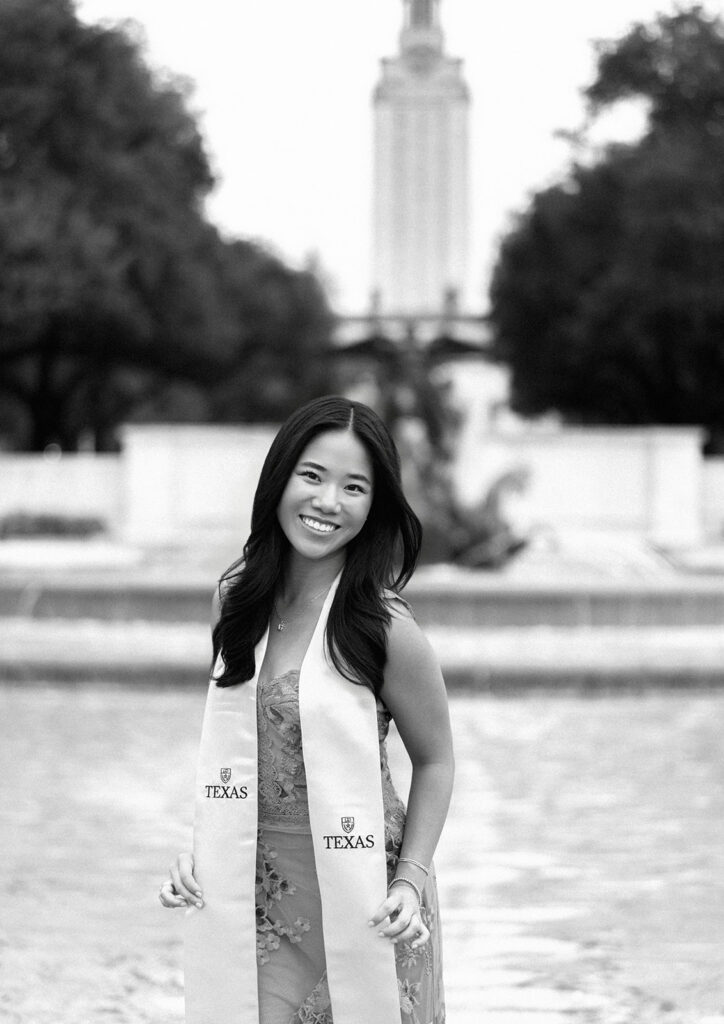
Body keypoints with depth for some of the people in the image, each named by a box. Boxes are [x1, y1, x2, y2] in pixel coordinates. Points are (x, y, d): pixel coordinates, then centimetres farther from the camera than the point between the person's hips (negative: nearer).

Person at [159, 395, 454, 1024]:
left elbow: (434, 762, -2)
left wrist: (411, 881, -11)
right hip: (250, 897, 4)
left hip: (358, 899, -4)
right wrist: (200, 849, 4)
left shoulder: (384, 628, -13)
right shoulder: (237, 598, 3)